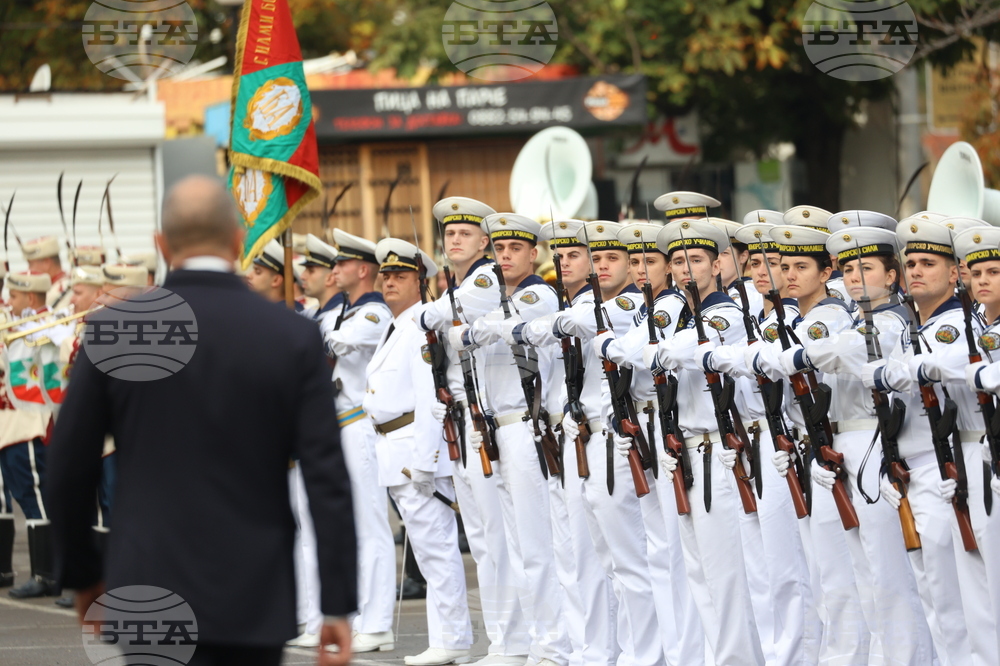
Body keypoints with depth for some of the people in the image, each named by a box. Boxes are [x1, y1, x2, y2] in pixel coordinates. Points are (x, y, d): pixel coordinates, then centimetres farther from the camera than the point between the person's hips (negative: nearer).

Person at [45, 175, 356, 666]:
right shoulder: (294, 339, -2)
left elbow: (69, 467, 3)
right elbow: (327, 479, -5)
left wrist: (80, 572, 17)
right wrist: (337, 606, -2)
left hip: (152, 590, -1)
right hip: (257, 600, 1)